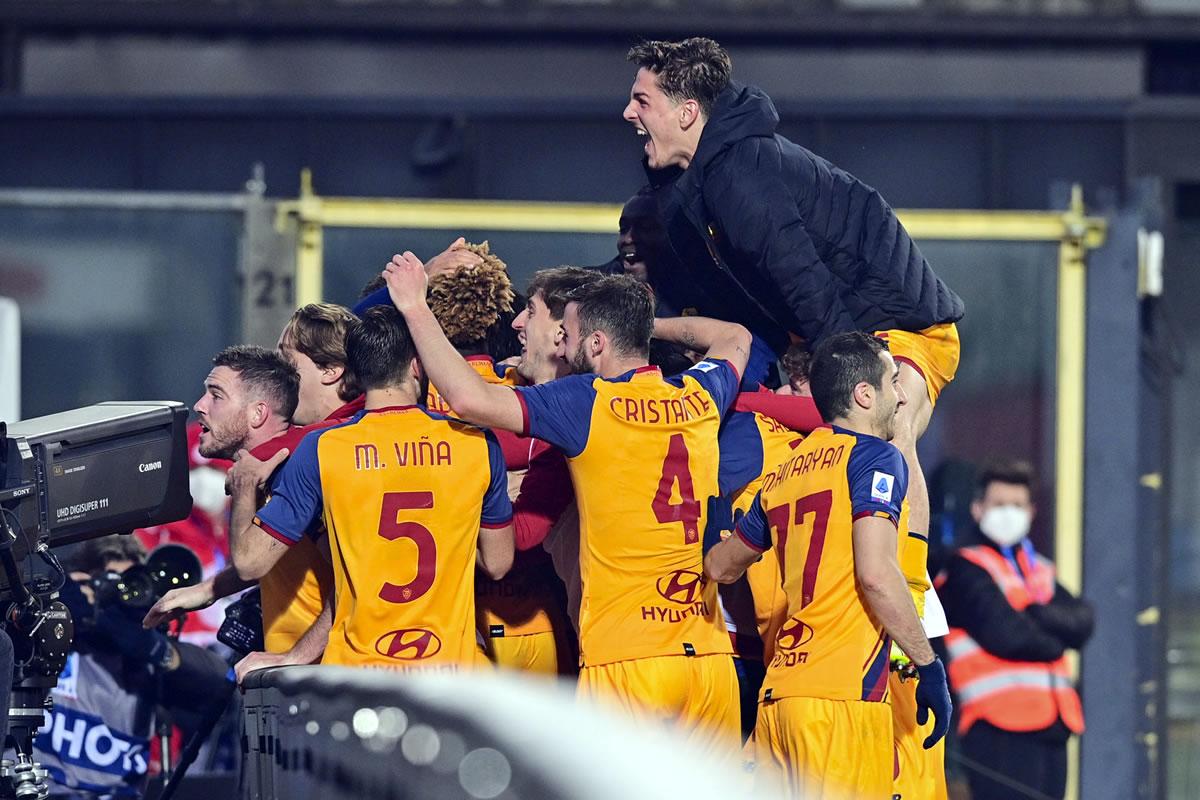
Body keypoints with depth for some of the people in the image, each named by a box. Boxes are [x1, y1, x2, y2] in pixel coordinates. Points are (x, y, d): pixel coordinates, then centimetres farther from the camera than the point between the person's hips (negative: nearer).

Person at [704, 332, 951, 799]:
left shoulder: (784, 475, 19)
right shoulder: (873, 458, -2)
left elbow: (719, 567, 31)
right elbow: (875, 572, -15)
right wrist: (929, 666, -8)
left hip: (778, 691, 7)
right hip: (843, 696, -7)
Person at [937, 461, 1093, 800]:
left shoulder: (1039, 570, 23)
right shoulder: (966, 568, 0)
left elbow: (1081, 622, 6)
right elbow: (1002, 633, -14)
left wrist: (1035, 616, -10)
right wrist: (1052, 642, 1)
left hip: (1051, 724, 8)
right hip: (1001, 730, -8)